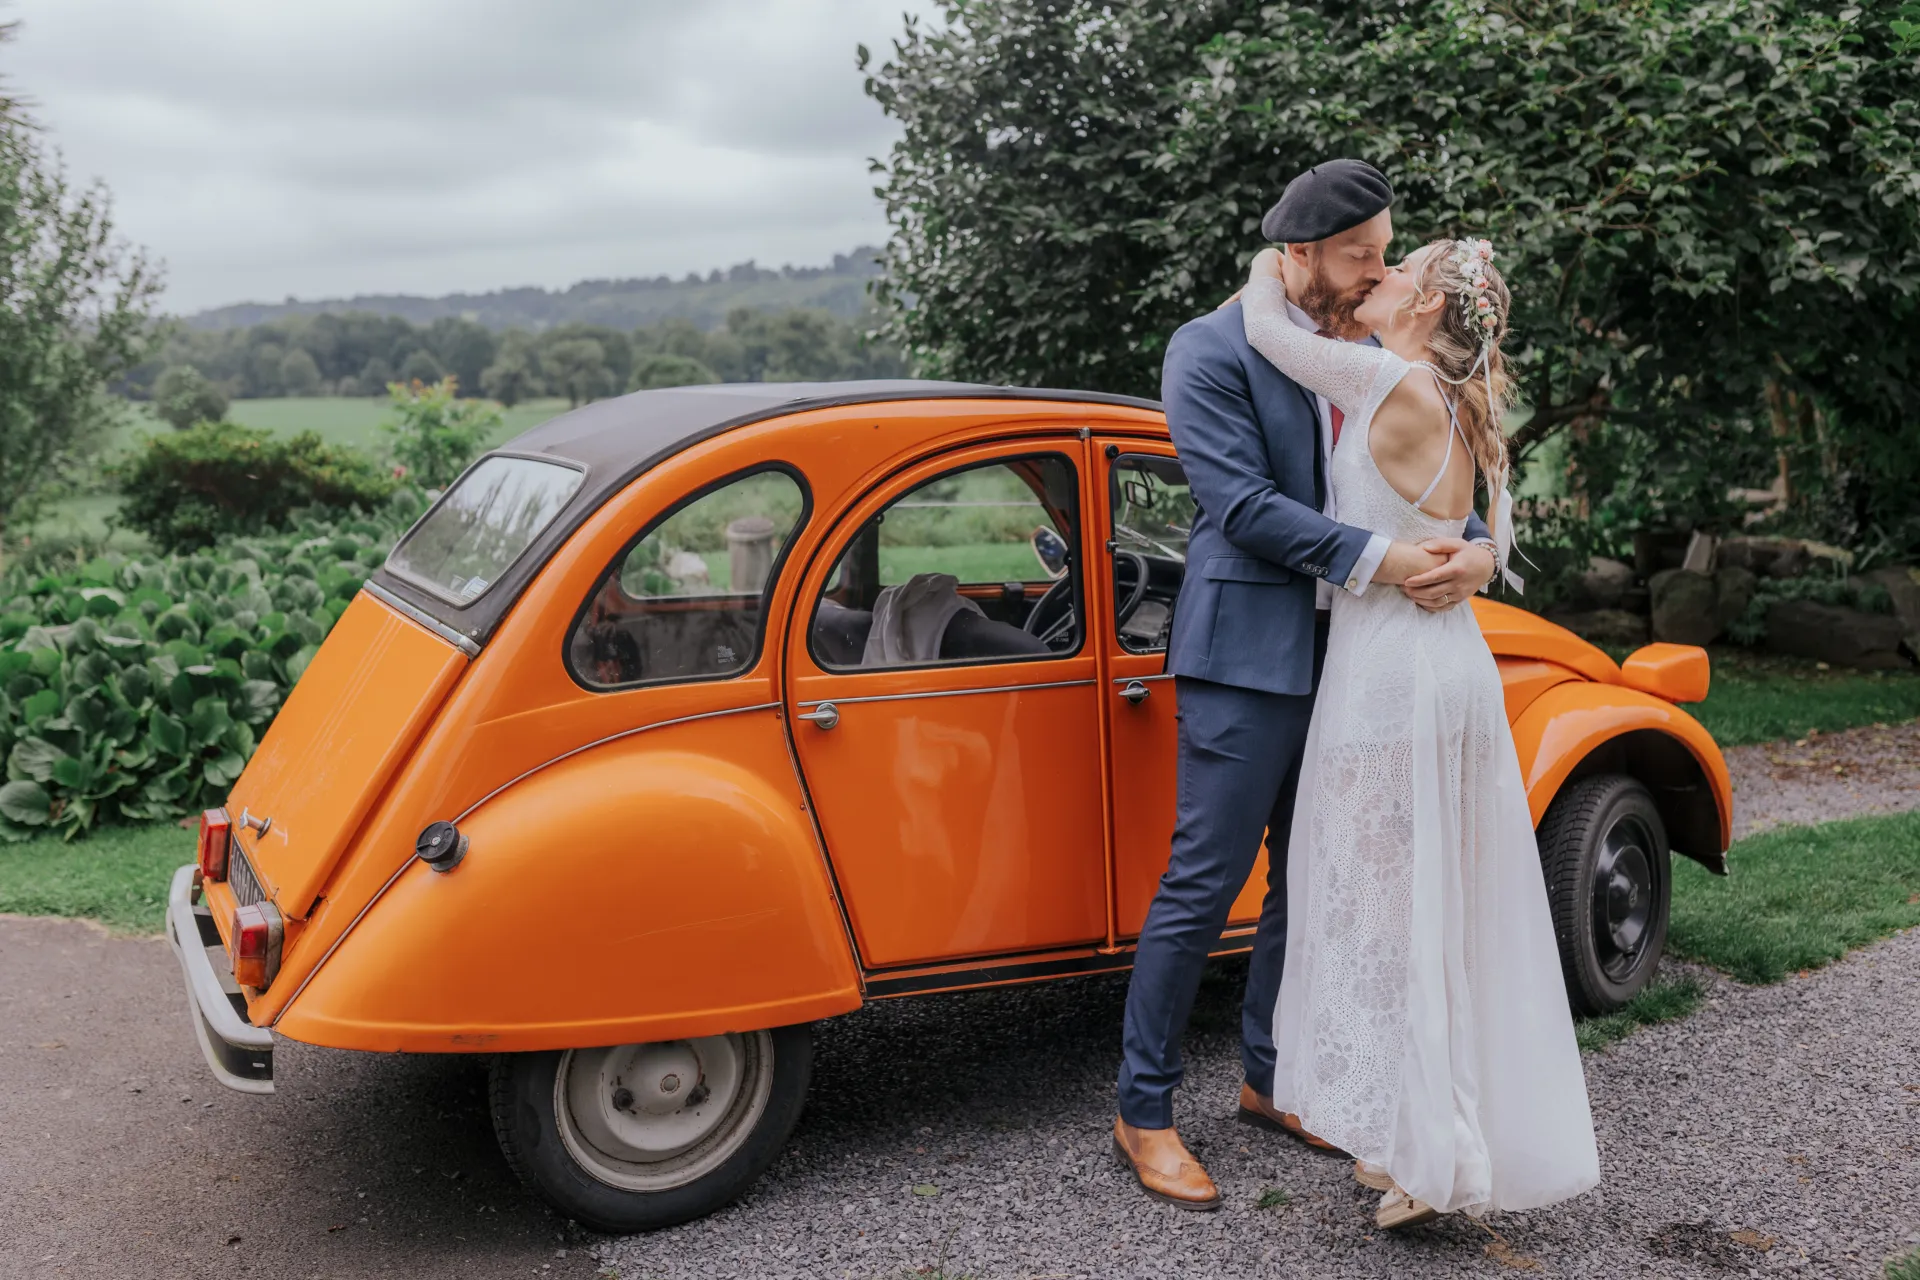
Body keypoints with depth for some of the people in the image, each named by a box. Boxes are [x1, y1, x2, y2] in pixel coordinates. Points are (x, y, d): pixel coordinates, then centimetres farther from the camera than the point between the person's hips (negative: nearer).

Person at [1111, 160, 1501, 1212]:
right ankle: (1142, 1114, 8)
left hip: (1345, 654, 7)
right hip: (1248, 654, -7)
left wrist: (1475, 547, -10)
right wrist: (1379, 562, -22)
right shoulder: (1211, 350, -8)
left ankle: (1269, 1078, 31)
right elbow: (1242, 503, -17)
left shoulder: (1370, 353, 12)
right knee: (1203, 885, -4)